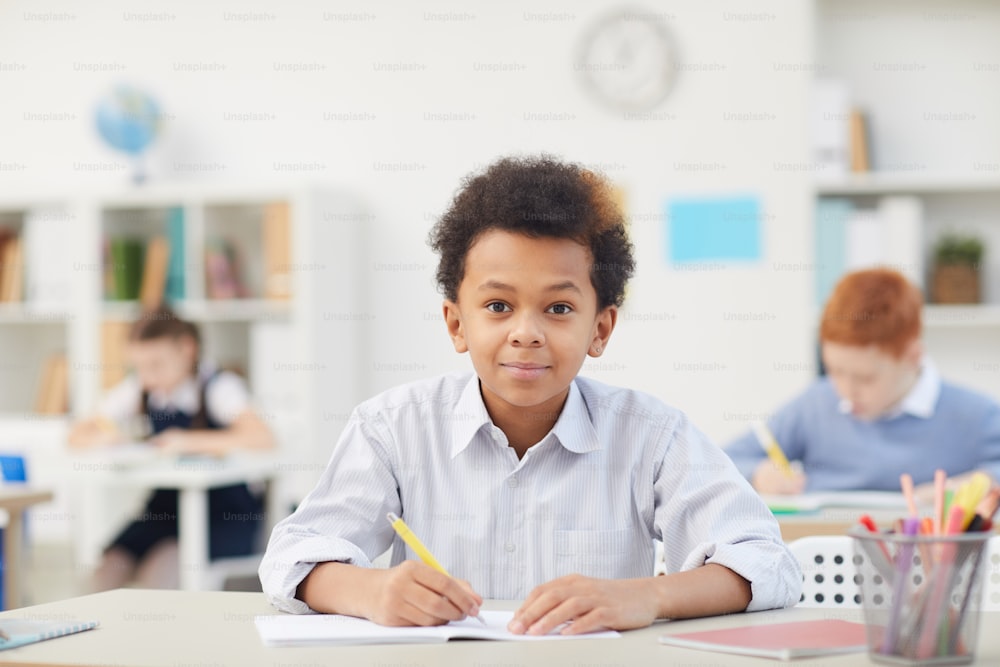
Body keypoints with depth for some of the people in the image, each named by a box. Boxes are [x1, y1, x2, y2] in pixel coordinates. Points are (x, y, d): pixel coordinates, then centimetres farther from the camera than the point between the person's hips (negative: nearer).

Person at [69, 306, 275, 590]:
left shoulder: (218, 387, -6)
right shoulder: (137, 391, 9)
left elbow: (263, 438, -24)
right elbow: (78, 436, 11)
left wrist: (191, 441, -32)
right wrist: (103, 438, -13)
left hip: (226, 517, -5)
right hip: (163, 514, 5)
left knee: (163, 565, -31)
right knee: (107, 571, -20)